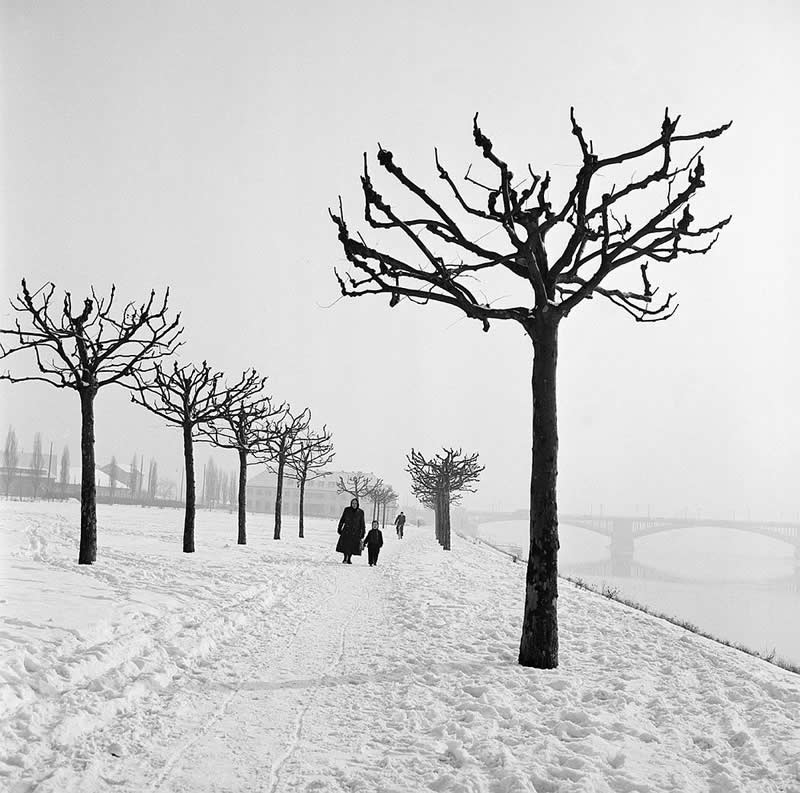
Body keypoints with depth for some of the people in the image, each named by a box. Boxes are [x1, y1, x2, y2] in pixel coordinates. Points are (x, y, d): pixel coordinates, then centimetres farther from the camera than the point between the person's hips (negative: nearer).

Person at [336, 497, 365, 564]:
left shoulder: (360, 512, -1)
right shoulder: (347, 510, 0)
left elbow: (362, 523, 6)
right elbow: (342, 520, 8)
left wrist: (362, 533, 5)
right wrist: (339, 529, 8)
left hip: (355, 532, 0)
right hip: (347, 530, 0)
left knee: (352, 546, 0)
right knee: (345, 545, -9)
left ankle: (349, 559, 13)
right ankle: (345, 558, 4)